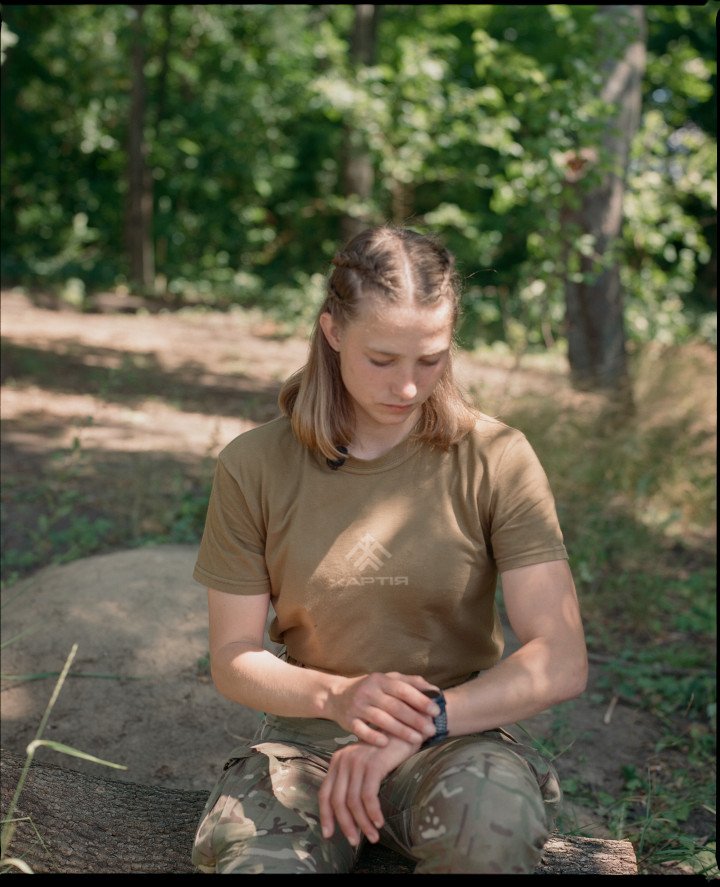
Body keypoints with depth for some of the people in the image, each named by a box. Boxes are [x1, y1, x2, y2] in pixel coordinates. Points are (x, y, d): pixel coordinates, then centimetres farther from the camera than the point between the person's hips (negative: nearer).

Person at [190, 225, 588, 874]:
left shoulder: (495, 460, -8)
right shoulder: (253, 467, -4)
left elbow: (562, 662, -13)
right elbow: (233, 660, 0)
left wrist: (421, 722, -26)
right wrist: (337, 695, -21)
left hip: (457, 731, 0)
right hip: (305, 734, 1)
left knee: (495, 817, -35)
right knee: (254, 861, -30)